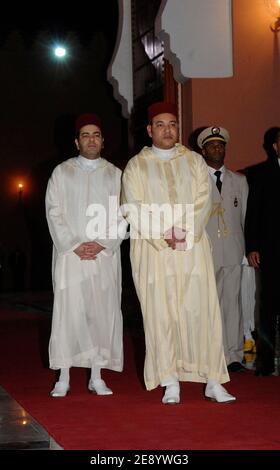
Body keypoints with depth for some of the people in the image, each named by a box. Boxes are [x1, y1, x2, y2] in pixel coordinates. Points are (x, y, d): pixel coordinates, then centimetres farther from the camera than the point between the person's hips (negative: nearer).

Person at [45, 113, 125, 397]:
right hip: (70, 254, -1)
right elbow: (54, 213, 2)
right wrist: (74, 245, -9)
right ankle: (64, 378, 0)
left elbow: (121, 216, 5)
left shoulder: (114, 175, 12)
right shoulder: (61, 172, 9)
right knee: (68, 311, -5)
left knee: (102, 312, -1)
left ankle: (96, 377, 5)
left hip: (105, 255, 1)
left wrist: (102, 244, -9)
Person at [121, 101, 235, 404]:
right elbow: (134, 210, -2)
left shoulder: (194, 161, 12)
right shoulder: (136, 166, 7)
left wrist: (184, 233, -13)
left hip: (192, 250, 1)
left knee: (201, 310, -2)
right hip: (153, 252, -1)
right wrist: (164, 237, -13)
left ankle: (212, 379, 2)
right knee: (161, 314, -3)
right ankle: (170, 383, 2)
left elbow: (203, 201, 1)